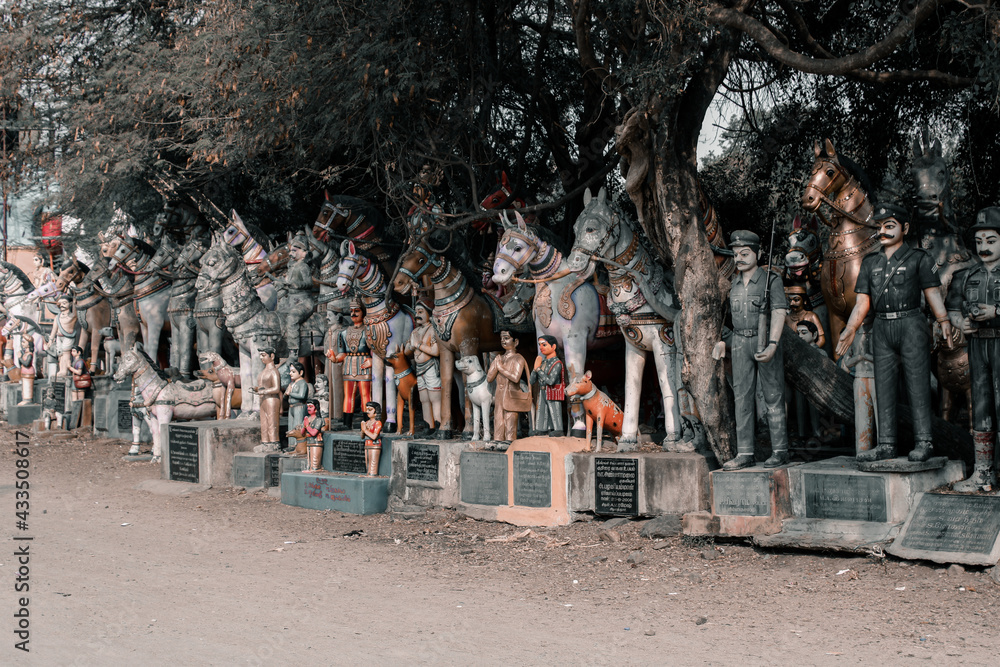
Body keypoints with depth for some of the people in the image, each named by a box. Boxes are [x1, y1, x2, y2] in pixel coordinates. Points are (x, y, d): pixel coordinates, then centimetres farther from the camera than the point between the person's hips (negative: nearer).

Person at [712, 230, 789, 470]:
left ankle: (779, 451, 5)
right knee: (742, 396, 2)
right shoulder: (733, 283, 12)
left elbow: (779, 313, -14)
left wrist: (772, 345, -24)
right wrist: (723, 341, 13)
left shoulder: (771, 280, -5)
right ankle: (744, 453, 5)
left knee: (772, 396, -1)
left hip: (765, 341, -5)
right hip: (740, 343, 5)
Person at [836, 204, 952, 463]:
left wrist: (944, 321, -18)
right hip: (881, 328, 5)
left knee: (917, 383, -4)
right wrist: (850, 330, 1)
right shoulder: (870, 262, 15)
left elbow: (932, 293, -5)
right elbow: (862, 301, 12)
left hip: (911, 325, -5)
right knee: (884, 386, 4)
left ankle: (923, 442, 0)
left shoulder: (918, 259, 3)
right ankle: (886, 444, 8)